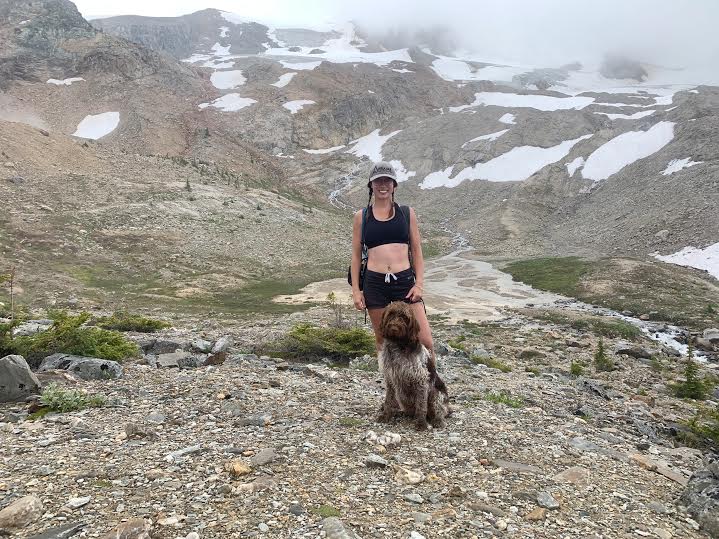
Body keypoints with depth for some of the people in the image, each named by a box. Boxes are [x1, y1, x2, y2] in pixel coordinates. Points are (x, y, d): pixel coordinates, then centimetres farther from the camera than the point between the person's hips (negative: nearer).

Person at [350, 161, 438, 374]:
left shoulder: (407, 213, 8)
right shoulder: (362, 216, 7)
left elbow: (417, 251, 9)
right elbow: (356, 255, 9)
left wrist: (419, 283, -1)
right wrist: (356, 290, 4)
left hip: (404, 281, 0)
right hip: (374, 284, 1)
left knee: (425, 341, -5)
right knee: (382, 340, 10)